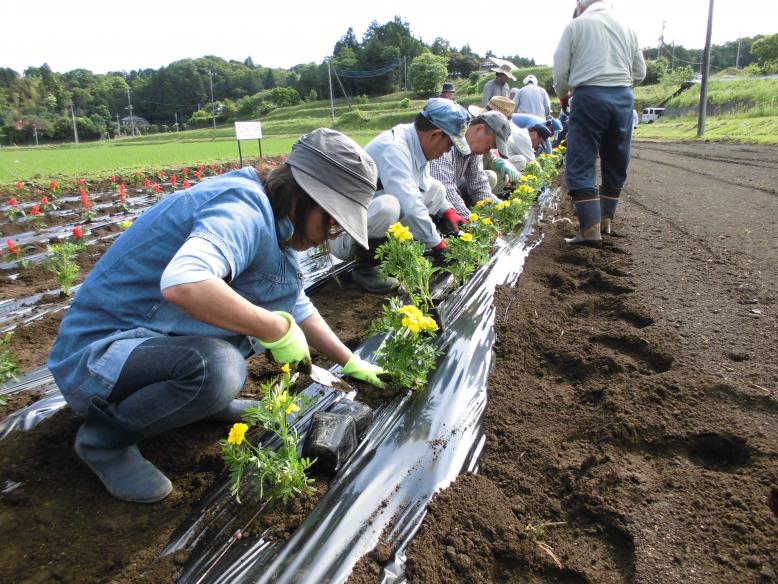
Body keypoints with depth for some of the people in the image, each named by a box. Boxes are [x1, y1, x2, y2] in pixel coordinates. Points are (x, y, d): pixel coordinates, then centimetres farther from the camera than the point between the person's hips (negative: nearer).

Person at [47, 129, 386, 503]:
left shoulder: (271, 220, 5)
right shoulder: (243, 211, -25)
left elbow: (297, 307, 16)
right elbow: (183, 284, -45)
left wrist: (351, 363, 17)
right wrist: (276, 329, -32)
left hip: (157, 334, 9)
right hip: (97, 350, -8)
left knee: (282, 287, 6)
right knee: (217, 370, -37)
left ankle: (207, 397, 11)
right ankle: (103, 435, -8)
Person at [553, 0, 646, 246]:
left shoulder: (576, 25, 4)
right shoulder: (627, 28, 15)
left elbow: (560, 71, 1)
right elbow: (640, 73, 17)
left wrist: (562, 94, 20)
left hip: (589, 97, -5)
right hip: (623, 97, 5)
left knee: (580, 166, -4)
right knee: (615, 163, 17)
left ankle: (591, 228, -14)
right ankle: (606, 219, 29)